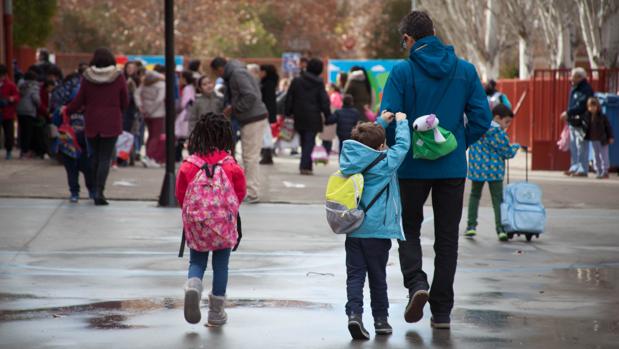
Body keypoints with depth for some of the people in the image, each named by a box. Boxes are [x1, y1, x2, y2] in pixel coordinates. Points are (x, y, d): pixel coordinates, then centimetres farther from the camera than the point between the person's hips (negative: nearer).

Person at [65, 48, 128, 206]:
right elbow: (125, 102, 2)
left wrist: (67, 111, 18)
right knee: (105, 158, -2)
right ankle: (99, 192, -13)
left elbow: (79, 101, 1)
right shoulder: (118, 77, -4)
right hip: (111, 123, -2)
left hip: (92, 123, 2)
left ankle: (96, 191, 18)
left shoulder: (87, 77, -2)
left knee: (95, 156, 16)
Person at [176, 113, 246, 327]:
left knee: (197, 262, 14)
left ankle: (192, 287, -18)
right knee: (221, 265, 11)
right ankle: (216, 312, 15)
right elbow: (240, 192, -1)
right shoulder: (231, 165, -9)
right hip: (225, 222, -1)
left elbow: (180, 194, 1)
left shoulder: (189, 165, -6)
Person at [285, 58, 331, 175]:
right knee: (310, 141, -3)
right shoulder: (319, 83, -4)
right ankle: (305, 166, -13)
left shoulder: (296, 81, 5)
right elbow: (324, 101, -4)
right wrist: (328, 116, 2)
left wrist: (288, 113, 13)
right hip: (313, 117, -3)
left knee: (304, 140, 14)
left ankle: (305, 165, 14)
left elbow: (289, 99, 7)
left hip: (299, 117, 3)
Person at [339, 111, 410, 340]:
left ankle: (354, 313, -18)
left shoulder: (350, 157, 3)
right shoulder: (386, 162, -8)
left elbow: (364, 142, 21)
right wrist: (401, 122, 19)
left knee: (355, 274, 1)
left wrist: (381, 122, 25)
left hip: (353, 230, 3)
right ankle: (380, 319, 17)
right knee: (378, 276, 9)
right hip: (378, 231, -3)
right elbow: (402, 144, 4)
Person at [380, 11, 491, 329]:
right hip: (453, 168, 2)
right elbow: (482, 118, -1)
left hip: (413, 168, -2)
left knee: (409, 229, 16)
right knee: (447, 238, 10)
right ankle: (441, 311, 11)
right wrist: (459, 144, 12)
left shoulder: (402, 71, -8)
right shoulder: (465, 70, 1)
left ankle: (416, 282, -9)